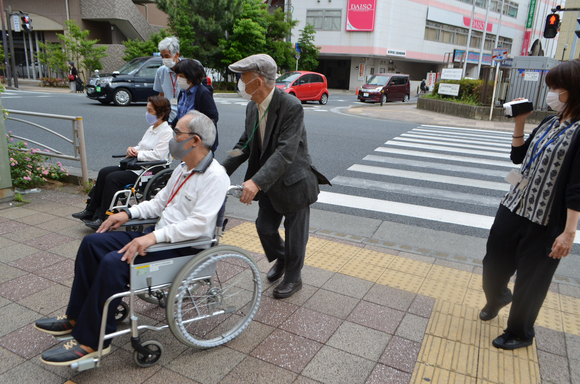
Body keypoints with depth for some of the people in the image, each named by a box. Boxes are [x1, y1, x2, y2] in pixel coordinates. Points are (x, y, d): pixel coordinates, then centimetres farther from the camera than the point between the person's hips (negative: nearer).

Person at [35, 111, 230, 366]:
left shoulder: (215, 177, -18)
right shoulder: (183, 168, 13)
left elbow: (199, 224, -28)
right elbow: (159, 202, 22)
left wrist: (154, 237, -32)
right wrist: (129, 213, 8)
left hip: (184, 247, -10)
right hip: (159, 235, 10)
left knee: (114, 263, -26)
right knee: (92, 243, 3)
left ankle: (90, 342, -10)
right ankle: (76, 318, 13)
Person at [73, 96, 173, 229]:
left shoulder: (167, 132, -12)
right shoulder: (152, 128, 18)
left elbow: (157, 155, -22)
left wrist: (137, 153, -12)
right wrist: (132, 149, 1)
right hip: (136, 166, 10)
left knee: (112, 178, -22)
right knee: (104, 172, -2)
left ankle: (102, 218, -12)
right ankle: (91, 211, 4)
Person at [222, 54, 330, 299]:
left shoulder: (291, 107, -26)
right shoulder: (252, 107, -2)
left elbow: (286, 152, -34)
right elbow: (245, 144, 7)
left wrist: (257, 181, -44)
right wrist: (223, 170, -4)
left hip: (293, 182, -7)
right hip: (269, 182, 7)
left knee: (295, 234, 9)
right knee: (265, 227, 16)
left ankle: (293, 278, 32)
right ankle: (281, 259, 46)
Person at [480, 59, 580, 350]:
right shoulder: (549, 123, 7)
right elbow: (518, 156, 16)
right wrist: (519, 125, 4)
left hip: (546, 221, -7)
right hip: (513, 206, 7)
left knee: (531, 280, 9)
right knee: (494, 261, 19)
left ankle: (519, 333, 31)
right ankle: (497, 296, 51)